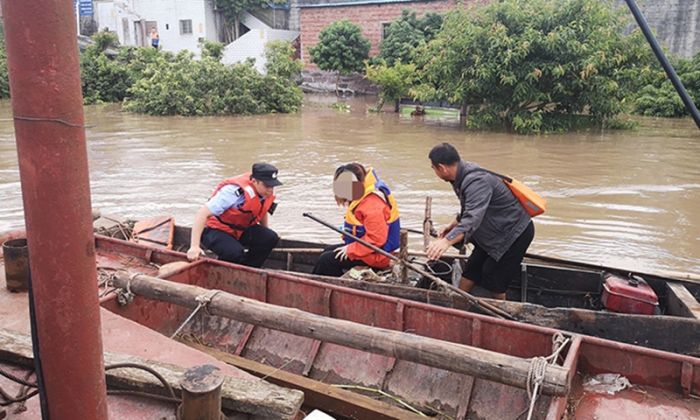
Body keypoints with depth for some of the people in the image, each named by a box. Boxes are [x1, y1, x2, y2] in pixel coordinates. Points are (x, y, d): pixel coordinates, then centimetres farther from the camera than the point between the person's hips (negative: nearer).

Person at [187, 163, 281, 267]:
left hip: (241, 229, 7)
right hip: (215, 230, -7)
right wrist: (194, 246, -41)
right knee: (236, 253, -35)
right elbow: (202, 213, -35)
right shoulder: (236, 192, -33)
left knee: (271, 238, -16)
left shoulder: (267, 192, -10)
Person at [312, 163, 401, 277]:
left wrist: (351, 249, -24)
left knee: (326, 260, -11)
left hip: (374, 256, -11)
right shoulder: (364, 197, 6)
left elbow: (376, 239, -31)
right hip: (365, 247, 11)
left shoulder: (373, 205, -28)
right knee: (328, 251, 17)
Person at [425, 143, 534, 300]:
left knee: (493, 278, -3)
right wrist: (453, 225, 17)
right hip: (495, 233, 10)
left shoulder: (476, 181, -31)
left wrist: (447, 241, -56)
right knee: (471, 269, 10)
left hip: (514, 233, -10)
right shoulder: (464, 174, 0)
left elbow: (473, 218, -46)